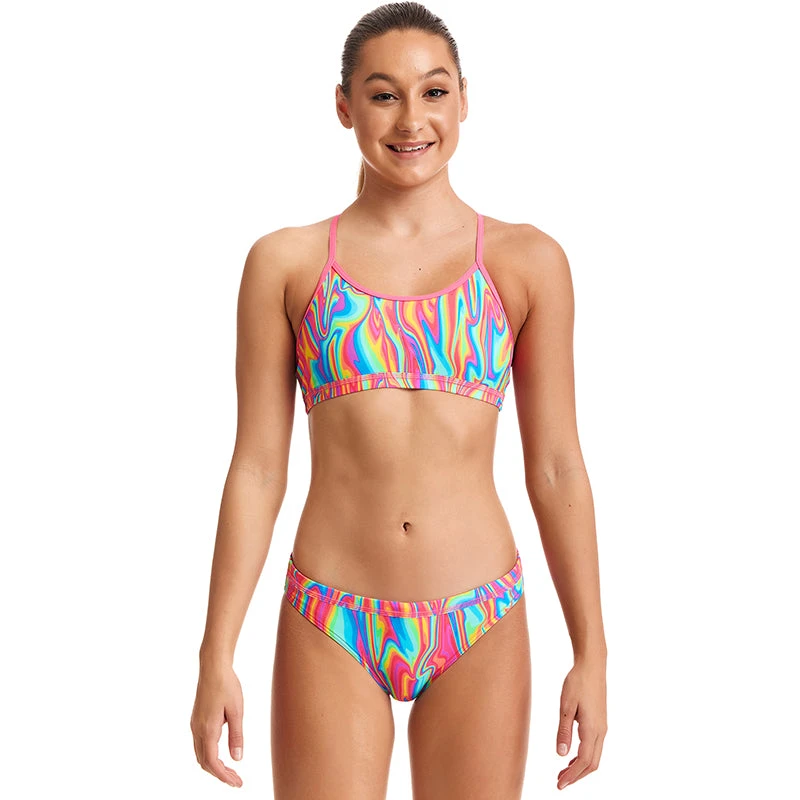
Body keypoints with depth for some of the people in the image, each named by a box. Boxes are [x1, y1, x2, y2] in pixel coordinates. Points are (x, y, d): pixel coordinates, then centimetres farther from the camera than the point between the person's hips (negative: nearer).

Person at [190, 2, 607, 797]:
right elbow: (257, 467, 1)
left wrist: (591, 654, 3)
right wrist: (216, 656, -1)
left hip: (479, 630, 1)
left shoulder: (527, 261, 1)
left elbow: (555, 468, 3)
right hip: (329, 629, 0)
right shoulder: (285, 263, 1)